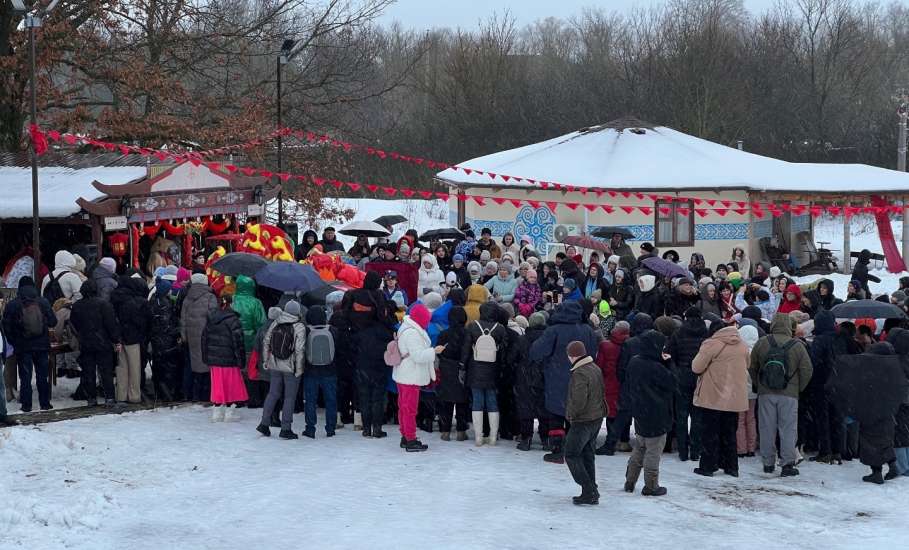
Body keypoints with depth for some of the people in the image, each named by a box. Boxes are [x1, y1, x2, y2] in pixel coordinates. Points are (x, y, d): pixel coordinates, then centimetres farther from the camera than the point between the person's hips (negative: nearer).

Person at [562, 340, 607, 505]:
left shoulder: (579, 374, -22)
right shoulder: (596, 368, 8)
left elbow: (578, 401, -27)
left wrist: (570, 414, -11)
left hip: (583, 421, -9)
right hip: (597, 418, 9)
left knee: (572, 455, 1)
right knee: (588, 455, 17)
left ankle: (589, 491, -6)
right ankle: (592, 492, 19)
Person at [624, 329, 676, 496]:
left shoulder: (634, 362, 0)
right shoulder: (656, 368, -23)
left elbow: (628, 383, 10)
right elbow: (672, 383, -13)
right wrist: (666, 363, -8)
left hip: (639, 414, 7)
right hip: (656, 416, -7)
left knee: (638, 449, 19)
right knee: (654, 451, 3)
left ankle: (630, 482, 22)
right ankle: (650, 486, 9)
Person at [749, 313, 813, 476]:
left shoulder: (762, 343, 0)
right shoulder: (797, 346, -4)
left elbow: (752, 367, 6)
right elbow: (807, 371, -3)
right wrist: (799, 388, 11)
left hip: (766, 394, 1)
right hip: (789, 395, -1)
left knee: (767, 429, 8)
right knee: (788, 429, 3)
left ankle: (768, 463, 12)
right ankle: (788, 463, -1)